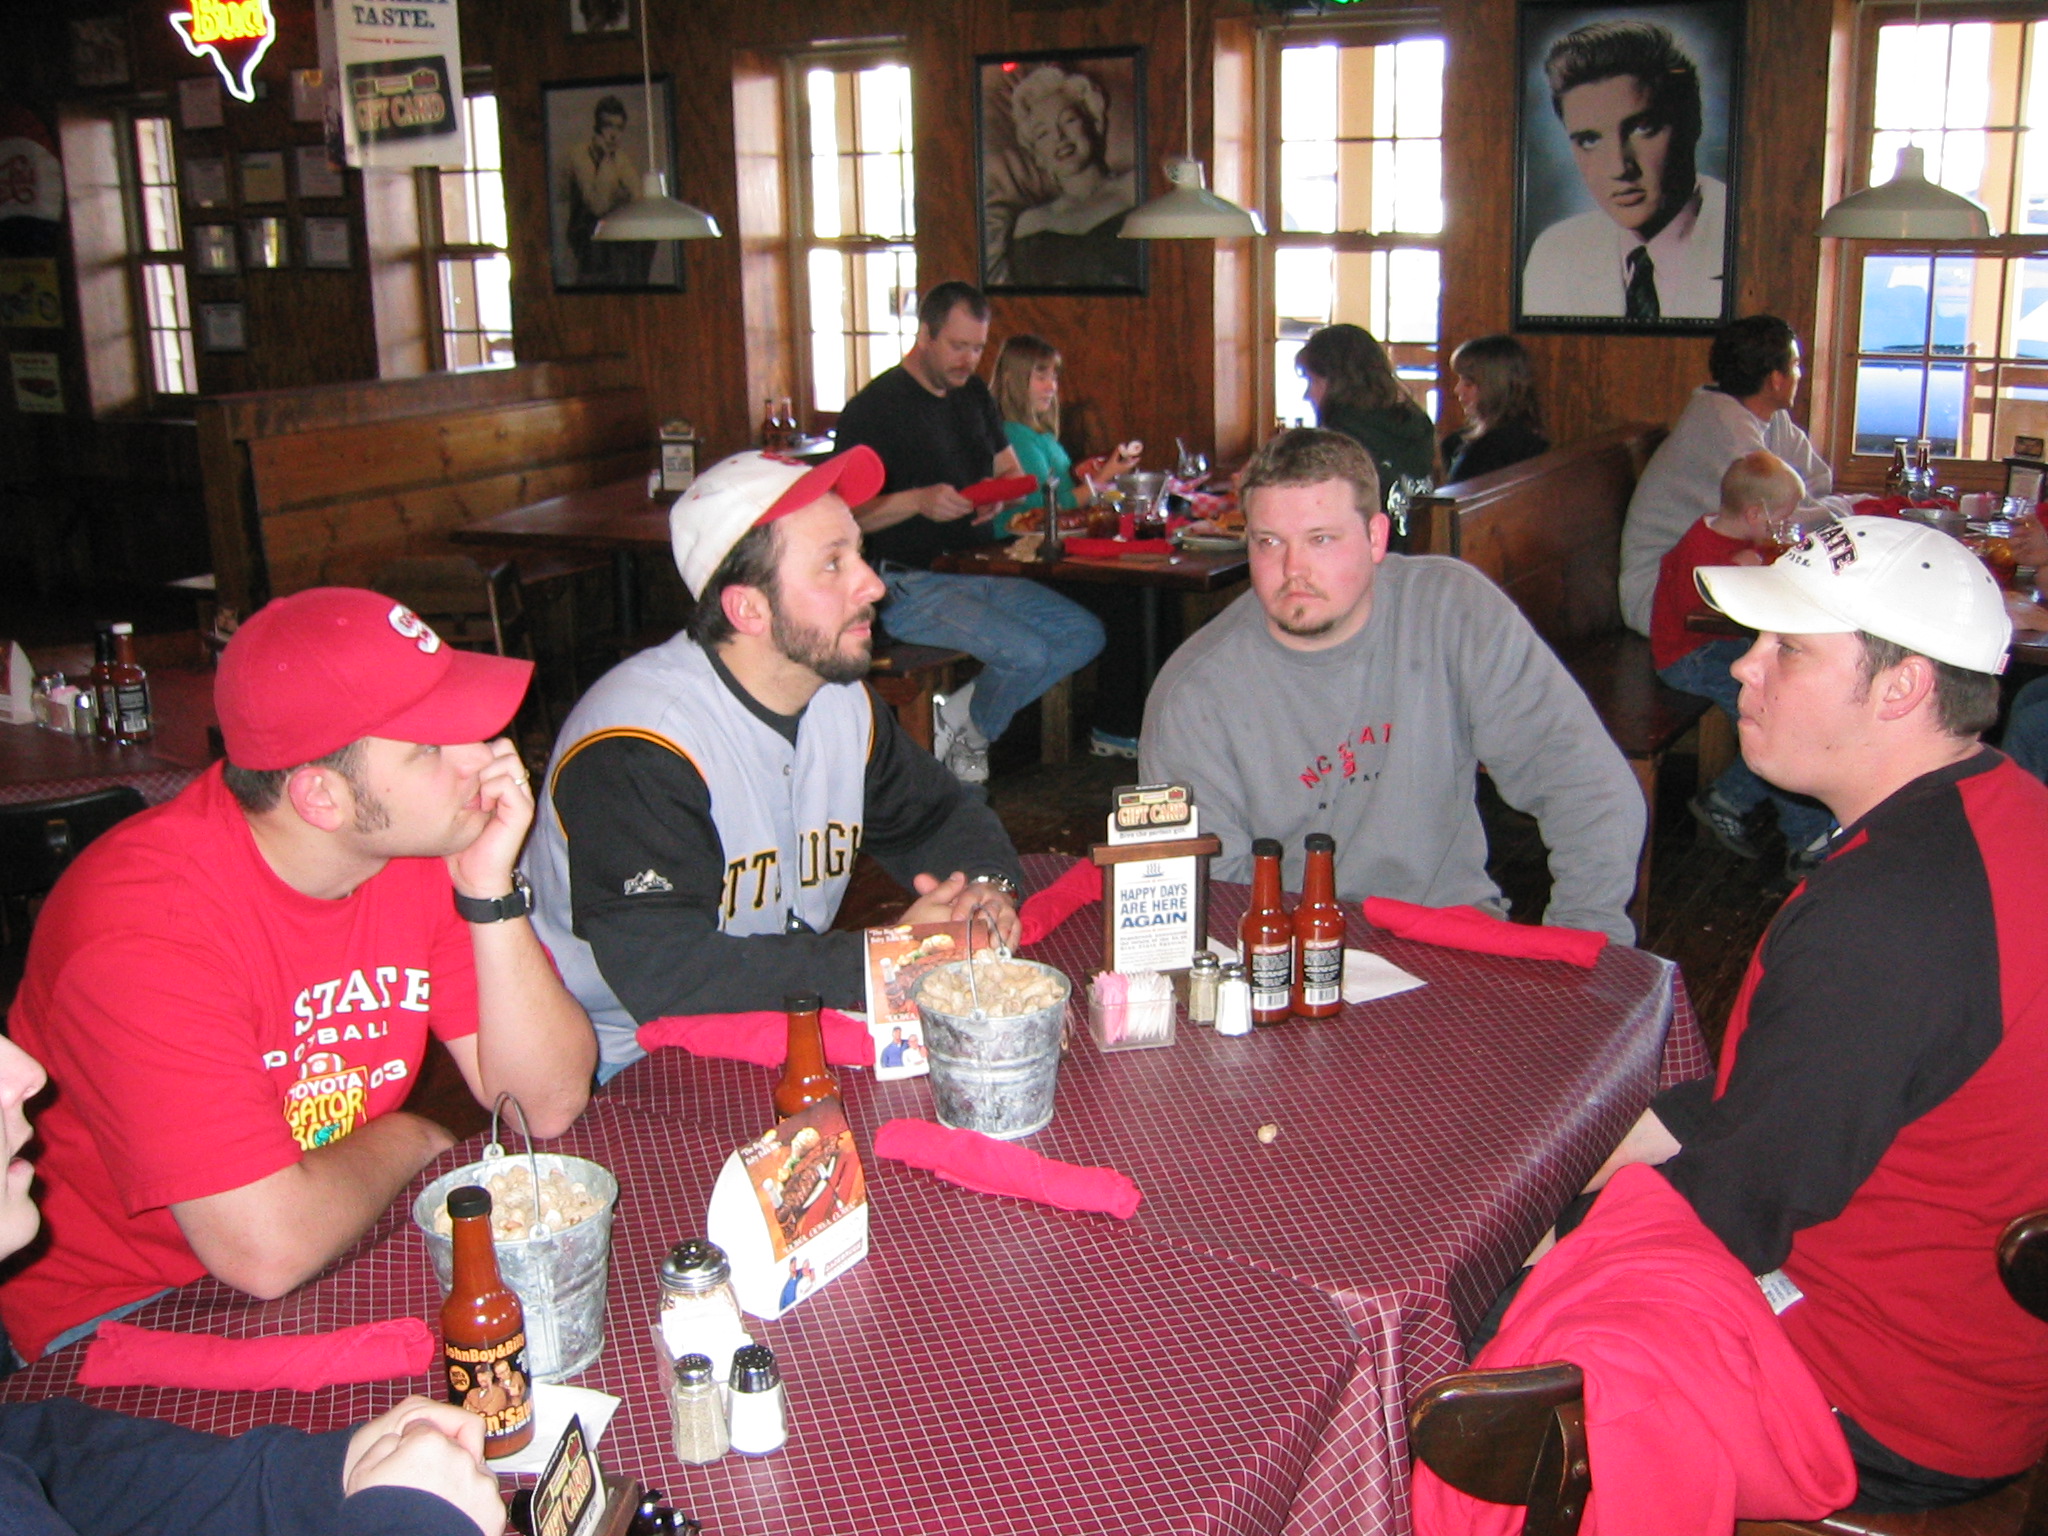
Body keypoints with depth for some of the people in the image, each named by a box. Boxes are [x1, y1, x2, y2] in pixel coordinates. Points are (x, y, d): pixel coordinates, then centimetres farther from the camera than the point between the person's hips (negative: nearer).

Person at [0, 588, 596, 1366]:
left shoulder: (426, 842, -9)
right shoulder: (148, 923, -28)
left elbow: (549, 1104, -9)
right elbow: (268, 1247, -33)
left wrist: (490, 893, -21)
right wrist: (405, 1140, -14)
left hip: (347, 1240, 6)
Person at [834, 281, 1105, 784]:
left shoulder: (974, 394, 16)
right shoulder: (873, 408, -8)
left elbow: (1011, 471, 22)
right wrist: (918, 501, -26)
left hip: (980, 571, 8)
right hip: (912, 586, -8)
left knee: (1085, 634, -7)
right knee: (1028, 653, -26)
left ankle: (957, 719, 2)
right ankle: (968, 731, 5)